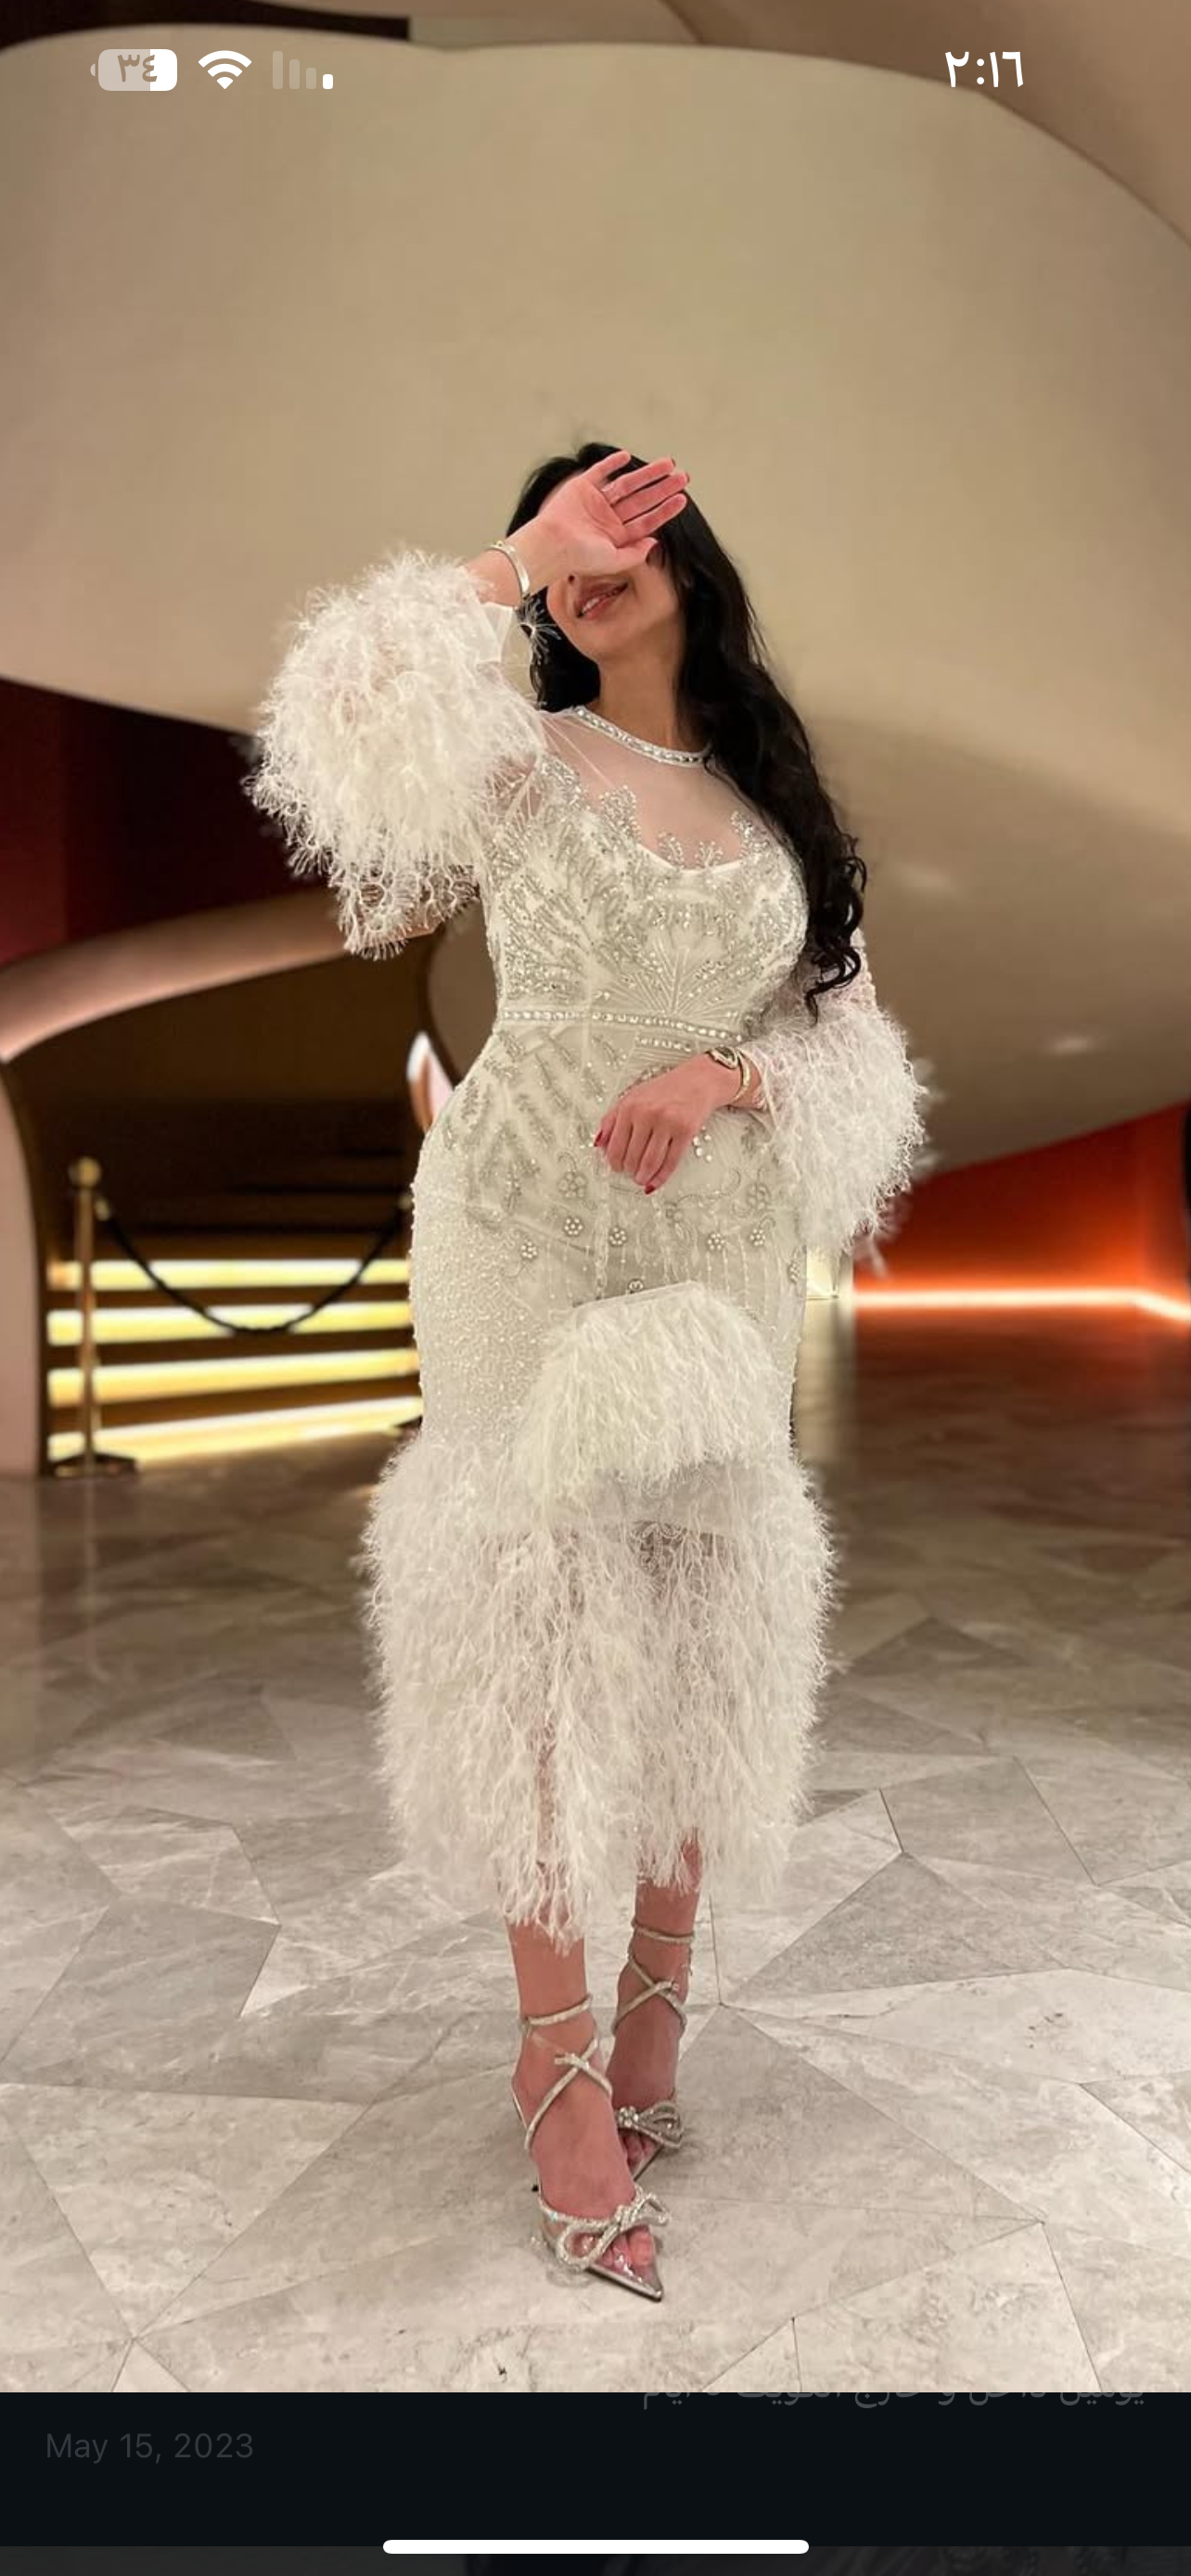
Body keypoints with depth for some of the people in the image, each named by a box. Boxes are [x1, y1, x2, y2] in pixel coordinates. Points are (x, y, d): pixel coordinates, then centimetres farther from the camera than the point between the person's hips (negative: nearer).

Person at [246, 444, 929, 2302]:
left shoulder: (779, 798, 11)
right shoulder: (523, 758, 1)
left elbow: (850, 1035, 8)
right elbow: (356, 722, -20)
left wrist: (726, 1074, -11)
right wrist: (512, 555, -11)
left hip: (725, 1244, 4)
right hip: (531, 1234, -3)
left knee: (713, 1593, 7)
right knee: (545, 1592, -2)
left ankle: (661, 1984, 27)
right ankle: (559, 2058, 11)